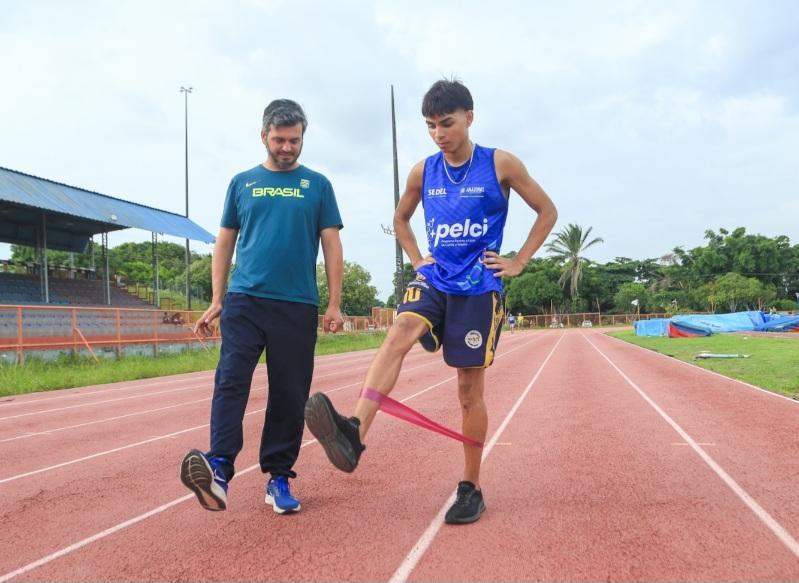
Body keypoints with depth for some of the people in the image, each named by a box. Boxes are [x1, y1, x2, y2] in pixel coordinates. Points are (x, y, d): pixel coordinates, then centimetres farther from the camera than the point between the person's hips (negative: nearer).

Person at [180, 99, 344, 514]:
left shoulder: (317, 185, 9)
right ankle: (218, 468, -17)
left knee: (290, 395, 3)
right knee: (231, 380, -13)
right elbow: (225, 242, 14)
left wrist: (334, 303, -1)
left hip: (297, 306, -1)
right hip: (244, 300, 1)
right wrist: (216, 300, 8)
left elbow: (331, 244, 6)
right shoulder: (242, 183, 12)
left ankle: (279, 478, 14)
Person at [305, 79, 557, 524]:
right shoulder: (423, 172, 8)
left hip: (478, 289, -2)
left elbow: (547, 211, 6)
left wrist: (518, 262, 0)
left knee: (470, 391, 2)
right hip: (433, 282, 3)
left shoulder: (500, 165, -2)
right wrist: (417, 260, 10)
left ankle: (472, 488, 17)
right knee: (401, 330, -30)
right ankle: (354, 434, -45)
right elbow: (401, 219, 25)